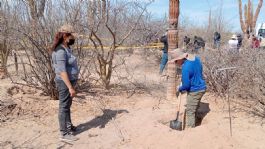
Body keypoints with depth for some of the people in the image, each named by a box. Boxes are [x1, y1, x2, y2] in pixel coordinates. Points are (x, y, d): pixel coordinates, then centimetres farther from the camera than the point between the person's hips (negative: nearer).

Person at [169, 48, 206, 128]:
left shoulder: (185, 68, -28)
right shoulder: (196, 58, -2)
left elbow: (186, 85, -24)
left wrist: (179, 89, -4)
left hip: (194, 91, -9)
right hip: (201, 88, 9)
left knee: (190, 112, 7)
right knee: (194, 109, 25)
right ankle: (193, 124, 40)